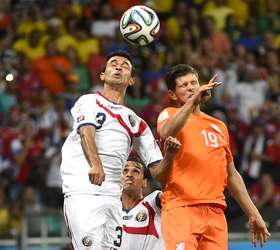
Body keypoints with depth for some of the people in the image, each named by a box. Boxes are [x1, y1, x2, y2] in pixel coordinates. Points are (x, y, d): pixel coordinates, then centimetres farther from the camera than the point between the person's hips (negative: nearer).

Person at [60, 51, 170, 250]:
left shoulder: (136, 123, 24)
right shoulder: (90, 101, 10)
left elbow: (157, 170, 18)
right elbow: (86, 132, -13)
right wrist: (95, 164, -34)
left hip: (113, 198, 6)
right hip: (83, 194, -6)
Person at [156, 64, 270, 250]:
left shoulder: (219, 127, 24)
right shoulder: (170, 114, 9)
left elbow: (232, 175, 27)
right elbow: (166, 133, -18)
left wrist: (253, 214, 24)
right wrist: (192, 101, -23)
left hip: (215, 212, 5)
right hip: (180, 208, -5)